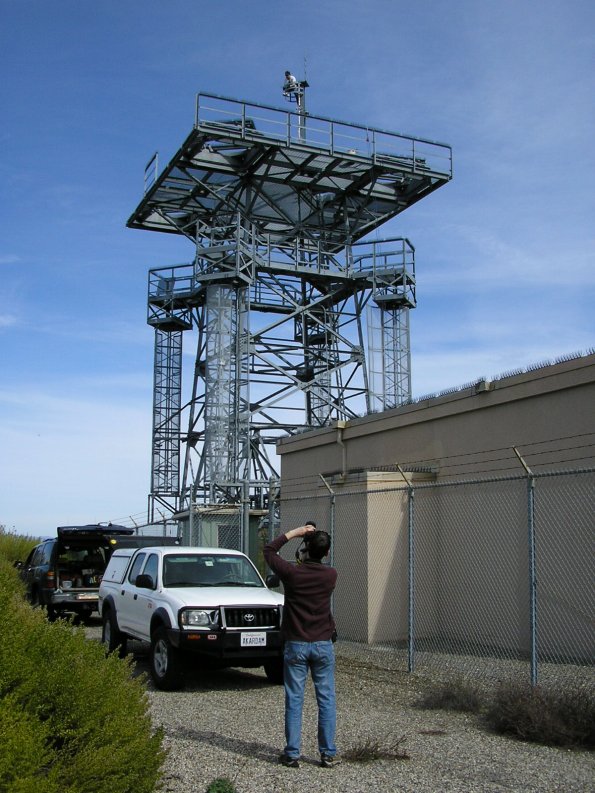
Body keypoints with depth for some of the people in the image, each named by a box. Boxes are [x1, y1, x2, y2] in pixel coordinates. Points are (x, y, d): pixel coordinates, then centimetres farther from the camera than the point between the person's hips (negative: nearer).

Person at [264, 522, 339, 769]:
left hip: (295, 645, -2)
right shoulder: (330, 575, -5)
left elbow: (269, 550, 5)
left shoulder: (292, 573, -11)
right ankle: (328, 754, 11)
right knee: (326, 699, 8)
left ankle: (292, 754, 8)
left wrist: (294, 533, 5)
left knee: (294, 700, 5)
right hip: (323, 644, 2)